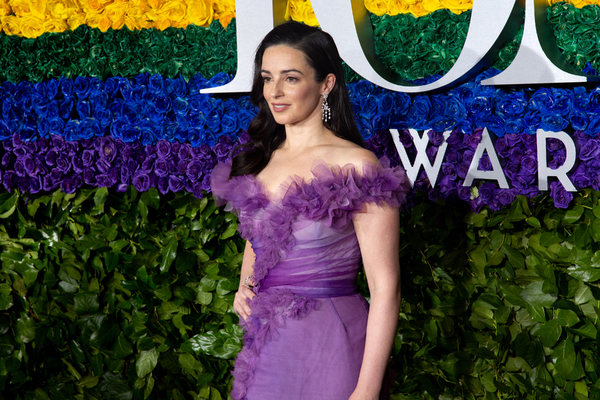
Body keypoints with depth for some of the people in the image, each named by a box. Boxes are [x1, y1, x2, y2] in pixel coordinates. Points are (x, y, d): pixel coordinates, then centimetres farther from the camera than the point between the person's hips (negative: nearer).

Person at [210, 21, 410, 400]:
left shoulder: (355, 167, -12)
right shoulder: (259, 161, 7)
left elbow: (386, 288, -15)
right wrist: (244, 288, 4)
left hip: (327, 346, -6)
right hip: (267, 346, 6)